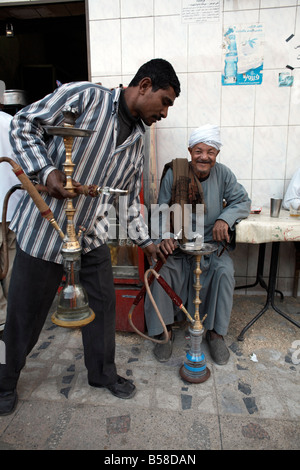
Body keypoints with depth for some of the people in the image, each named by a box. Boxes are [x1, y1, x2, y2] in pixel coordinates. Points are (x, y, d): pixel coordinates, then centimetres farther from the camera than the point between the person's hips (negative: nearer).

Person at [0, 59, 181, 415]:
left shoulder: (138, 140, 10)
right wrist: (46, 171, -23)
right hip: (45, 228, -5)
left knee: (102, 304, 12)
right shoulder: (85, 96, -9)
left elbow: (131, 195, 16)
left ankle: (102, 373, 36)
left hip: (92, 234, 6)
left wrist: (144, 240, 16)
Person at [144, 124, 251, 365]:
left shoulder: (223, 173, -1)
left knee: (224, 271, -26)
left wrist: (225, 219, -21)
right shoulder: (173, 173, -6)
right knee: (161, 270, -26)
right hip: (177, 245, 0)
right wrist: (165, 235, -25)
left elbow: (242, 201, 1)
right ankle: (164, 330, -5)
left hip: (212, 244, 1)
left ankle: (216, 332, -3)